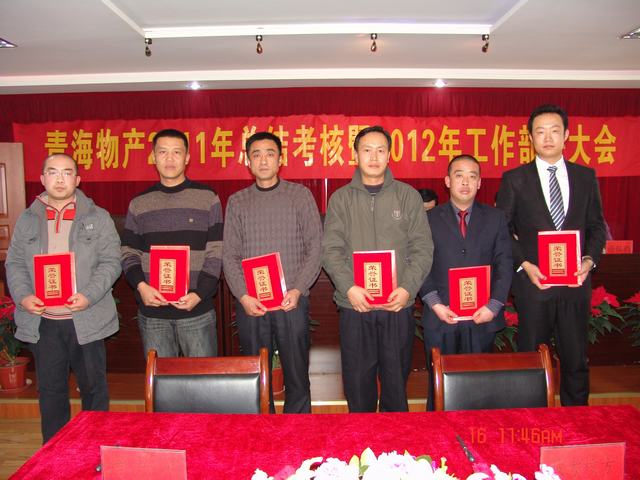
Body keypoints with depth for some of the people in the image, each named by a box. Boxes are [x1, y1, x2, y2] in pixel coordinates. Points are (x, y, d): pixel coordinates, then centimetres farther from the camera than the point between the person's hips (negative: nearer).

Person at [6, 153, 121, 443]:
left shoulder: (98, 217, 0)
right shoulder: (27, 219, 9)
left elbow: (111, 262, -5)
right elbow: (14, 263, 9)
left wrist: (89, 295, -18)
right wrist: (22, 296, -8)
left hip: (86, 319, -2)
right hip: (41, 321, 3)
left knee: (93, 387, 9)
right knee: (50, 389, 14)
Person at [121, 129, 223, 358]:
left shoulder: (208, 198, 1)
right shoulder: (139, 204, 9)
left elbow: (216, 253, -2)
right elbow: (128, 253, 9)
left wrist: (199, 294, -13)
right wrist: (141, 286, -9)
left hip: (198, 311, -2)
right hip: (151, 312, 2)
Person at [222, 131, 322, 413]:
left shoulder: (300, 195, 4)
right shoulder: (237, 201, 9)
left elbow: (315, 248, 0)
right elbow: (229, 256, 5)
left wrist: (298, 290, -11)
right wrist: (243, 296, -8)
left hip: (292, 302, -1)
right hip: (250, 305, 2)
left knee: (297, 377, 6)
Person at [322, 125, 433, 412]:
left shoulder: (408, 196, 6)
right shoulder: (341, 198, 6)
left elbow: (423, 248, 2)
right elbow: (330, 250, 0)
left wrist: (408, 288, -11)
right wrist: (349, 287, -14)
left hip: (398, 304, 0)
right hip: (354, 305, 0)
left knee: (396, 378, 11)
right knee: (357, 379, 9)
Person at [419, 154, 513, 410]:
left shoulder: (495, 218, 9)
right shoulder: (430, 218, 5)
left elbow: (505, 264, 3)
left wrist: (493, 305, -7)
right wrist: (435, 304, -11)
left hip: (482, 318, 1)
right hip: (441, 318, -1)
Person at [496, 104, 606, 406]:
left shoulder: (586, 177, 8)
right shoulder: (514, 179, 0)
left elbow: (596, 226, 12)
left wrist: (590, 259, -5)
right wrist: (524, 264, -11)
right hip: (533, 280, -2)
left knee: (576, 360, 10)